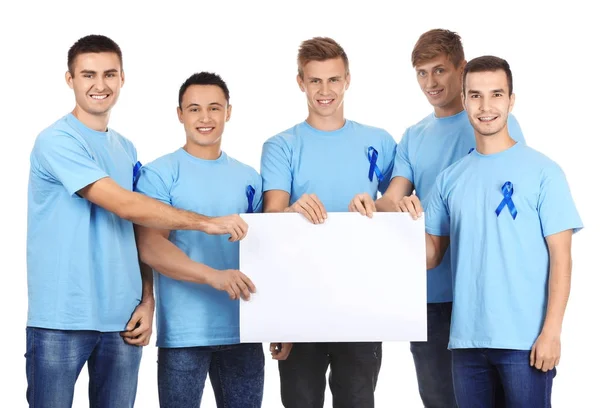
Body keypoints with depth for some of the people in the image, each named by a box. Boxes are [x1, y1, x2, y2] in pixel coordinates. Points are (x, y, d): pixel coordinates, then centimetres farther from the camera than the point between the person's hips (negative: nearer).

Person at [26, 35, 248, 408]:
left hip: (123, 320, 6)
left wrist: (148, 301, 4)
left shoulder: (126, 150, 15)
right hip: (62, 320, -6)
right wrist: (207, 223, -13)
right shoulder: (57, 141, -9)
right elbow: (124, 205, -16)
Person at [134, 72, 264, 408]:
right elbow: (150, 248, -13)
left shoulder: (248, 178, 12)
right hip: (185, 332, -4)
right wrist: (213, 275, -26)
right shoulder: (160, 174, -3)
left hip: (243, 329, 4)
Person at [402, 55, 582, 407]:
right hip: (467, 338, 4)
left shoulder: (542, 171, -3)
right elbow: (432, 256, 12)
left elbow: (560, 256, -5)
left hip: (525, 338, -4)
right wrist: (414, 224, -8)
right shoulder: (450, 179, 10)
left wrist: (551, 331, -13)